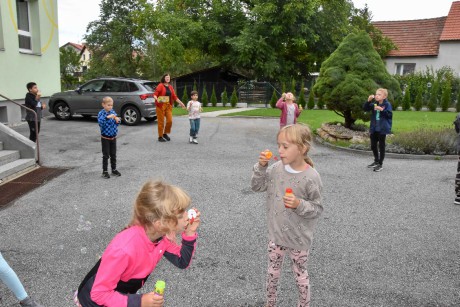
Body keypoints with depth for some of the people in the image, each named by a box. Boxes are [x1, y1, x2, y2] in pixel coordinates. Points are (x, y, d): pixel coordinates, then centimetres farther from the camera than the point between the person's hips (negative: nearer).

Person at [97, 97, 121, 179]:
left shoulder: (113, 112, 3)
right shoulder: (101, 113, -12)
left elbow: (116, 124, 10)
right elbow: (100, 122, -28)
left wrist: (118, 120, -11)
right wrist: (107, 117, -38)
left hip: (113, 137, 5)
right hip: (105, 138, -5)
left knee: (113, 155, 13)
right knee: (106, 155, 2)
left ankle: (114, 170, 24)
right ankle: (105, 171, 12)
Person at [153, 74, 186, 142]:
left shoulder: (170, 87, 13)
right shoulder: (160, 86, -5)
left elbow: (174, 97, 16)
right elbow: (155, 94, -13)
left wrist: (181, 103, 11)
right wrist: (157, 99, -34)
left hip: (168, 106, 5)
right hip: (161, 105, -5)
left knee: (170, 121, -2)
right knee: (161, 121, -1)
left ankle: (165, 134, 19)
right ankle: (160, 137, 10)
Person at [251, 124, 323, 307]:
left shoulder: (311, 177, -21)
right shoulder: (277, 168, -8)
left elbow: (317, 208, -13)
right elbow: (256, 186, -1)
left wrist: (299, 204, -31)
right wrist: (261, 166, -15)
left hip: (299, 238, -4)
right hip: (276, 234, 5)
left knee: (300, 274, 17)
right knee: (272, 271, 21)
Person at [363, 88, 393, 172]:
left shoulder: (387, 104, -9)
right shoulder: (374, 104, 6)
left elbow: (389, 115, -16)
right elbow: (365, 108, 0)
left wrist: (382, 110, -27)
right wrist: (368, 101, -13)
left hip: (382, 129, -6)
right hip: (374, 128, 6)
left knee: (381, 146, 2)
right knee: (373, 146, 15)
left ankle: (380, 164, 12)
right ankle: (376, 161, 33)